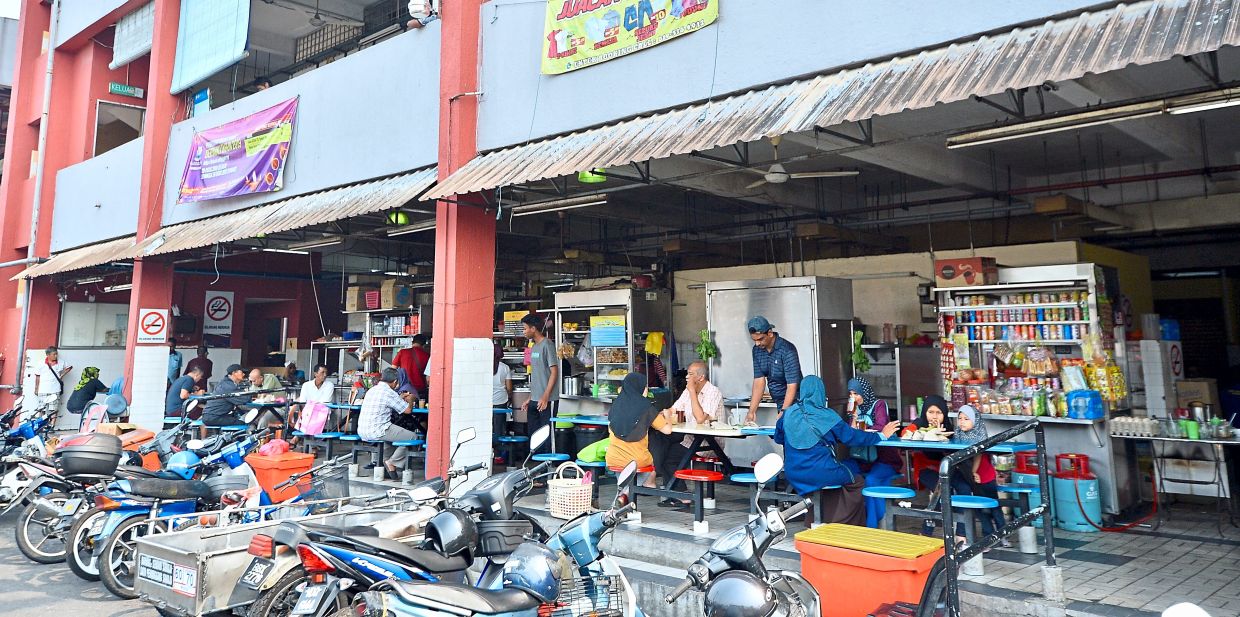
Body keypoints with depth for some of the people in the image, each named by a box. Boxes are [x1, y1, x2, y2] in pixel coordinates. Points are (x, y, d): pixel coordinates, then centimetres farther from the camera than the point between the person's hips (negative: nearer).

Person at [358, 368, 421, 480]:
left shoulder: (372, 390, 14)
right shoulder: (389, 392, -12)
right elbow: (408, 410, -7)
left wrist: (400, 398, 35)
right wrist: (410, 399, 13)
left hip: (362, 432, 9)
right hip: (377, 432, -9)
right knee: (413, 437, -3)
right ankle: (392, 462, -1)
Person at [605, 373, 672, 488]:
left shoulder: (616, 404, -1)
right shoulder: (645, 407, -11)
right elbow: (667, 430, -9)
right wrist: (665, 417, 12)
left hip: (612, 460, 3)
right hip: (637, 461, -3)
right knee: (654, 459, 29)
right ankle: (649, 485, 42)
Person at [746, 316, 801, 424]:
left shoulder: (787, 350, -19)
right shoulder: (757, 350, 1)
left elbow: (792, 385, -23)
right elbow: (759, 381, 0)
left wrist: (783, 413, -31)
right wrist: (752, 412, -7)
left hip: (792, 403, -6)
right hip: (780, 403, 6)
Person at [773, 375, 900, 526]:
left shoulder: (789, 414, 2)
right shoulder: (827, 416, -8)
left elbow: (778, 438, 15)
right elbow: (852, 437, -3)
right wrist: (881, 435, 9)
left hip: (793, 475, 5)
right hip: (820, 473, -5)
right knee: (857, 480, 20)